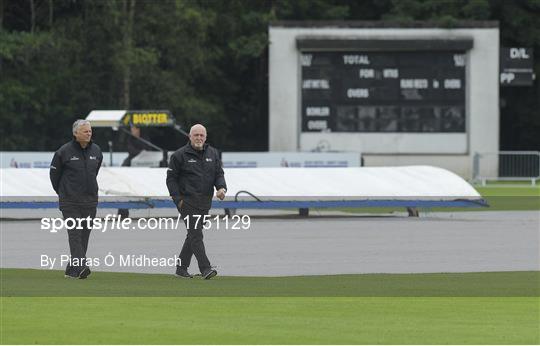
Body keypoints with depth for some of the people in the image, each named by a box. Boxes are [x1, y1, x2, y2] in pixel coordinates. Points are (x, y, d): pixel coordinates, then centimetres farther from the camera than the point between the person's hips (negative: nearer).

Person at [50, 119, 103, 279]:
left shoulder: (96, 151, 8)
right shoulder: (64, 152, -7)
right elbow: (54, 173, 5)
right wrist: (61, 192, 13)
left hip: (90, 200, 5)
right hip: (70, 202, -5)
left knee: (84, 235, 6)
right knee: (75, 233, -13)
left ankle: (72, 269, 13)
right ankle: (80, 266, -24)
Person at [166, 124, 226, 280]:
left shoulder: (213, 154, 12)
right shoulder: (180, 155, -3)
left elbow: (219, 174, 13)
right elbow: (171, 178, -1)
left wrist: (221, 187, -8)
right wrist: (178, 199, -9)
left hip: (204, 202, 6)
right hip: (187, 201, -6)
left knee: (193, 235, 11)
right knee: (196, 234, -13)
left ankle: (181, 268, 22)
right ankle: (205, 269, -20)